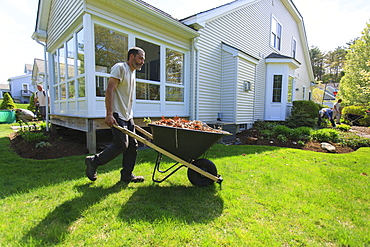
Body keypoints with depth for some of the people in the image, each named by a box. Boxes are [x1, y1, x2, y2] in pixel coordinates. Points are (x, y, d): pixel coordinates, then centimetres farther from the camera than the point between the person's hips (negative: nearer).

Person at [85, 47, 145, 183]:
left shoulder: (132, 72, 20)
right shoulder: (120, 67, -7)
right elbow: (109, 90, -17)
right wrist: (109, 114, -24)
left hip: (128, 116, 9)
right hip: (117, 115, -9)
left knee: (132, 145, 6)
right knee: (121, 145, -9)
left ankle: (127, 175, 16)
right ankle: (93, 162, 12)